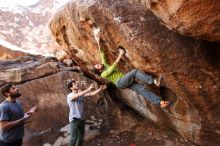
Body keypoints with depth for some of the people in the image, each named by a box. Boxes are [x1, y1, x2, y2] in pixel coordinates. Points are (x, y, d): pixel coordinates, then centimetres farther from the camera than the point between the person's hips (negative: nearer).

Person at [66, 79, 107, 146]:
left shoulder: (81, 94, 7)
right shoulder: (70, 96, -12)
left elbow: (91, 94, 0)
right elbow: (77, 95, -33)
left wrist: (100, 89, -13)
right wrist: (88, 89, -42)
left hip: (82, 119, 7)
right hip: (74, 119, -7)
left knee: (81, 137, 17)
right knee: (73, 138, -6)